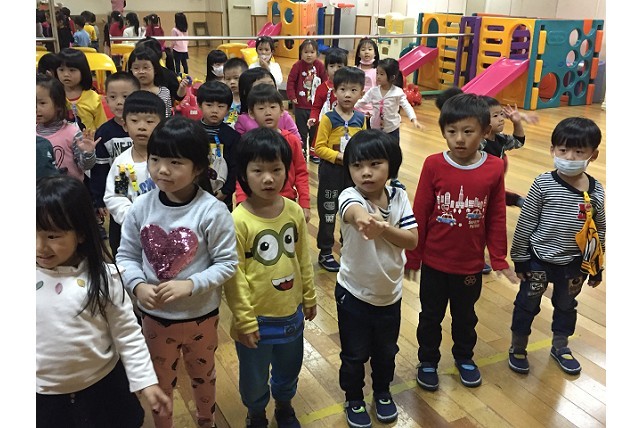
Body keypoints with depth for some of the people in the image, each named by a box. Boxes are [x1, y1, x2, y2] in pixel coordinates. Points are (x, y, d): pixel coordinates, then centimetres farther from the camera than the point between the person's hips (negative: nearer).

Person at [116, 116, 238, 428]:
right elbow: (126, 256, -2)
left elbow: (227, 263, -17)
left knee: (203, 374, 26)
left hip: (201, 315, -1)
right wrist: (138, 286, -20)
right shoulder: (140, 208, -12)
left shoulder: (212, 211, -21)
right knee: (158, 381, 23)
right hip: (153, 315, 2)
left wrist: (190, 285, -27)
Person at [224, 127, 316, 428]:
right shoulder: (238, 221, -22)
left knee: (289, 369, 26)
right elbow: (234, 276, -17)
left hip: (292, 313, 4)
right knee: (254, 377, 19)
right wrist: (244, 320, -14)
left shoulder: (295, 211, -8)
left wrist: (309, 297, 10)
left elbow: (303, 258, 4)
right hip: (257, 318, -4)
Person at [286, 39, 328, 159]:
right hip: (300, 105, -2)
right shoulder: (297, 65, -10)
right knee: (301, 131, 8)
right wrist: (292, 97, -12)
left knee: (315, 130, 13)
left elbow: (325, 81, 4)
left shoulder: (319, 65, -4)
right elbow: (291, 81, -9)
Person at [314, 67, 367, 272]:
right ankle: (325, 253, 21)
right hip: (331, 172, -4)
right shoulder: (328, 118, -13)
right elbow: (319, 148, -15)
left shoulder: (360, 119, 1)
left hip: (353, 173, 5)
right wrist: (339, 156, -23)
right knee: (328, 213, 7)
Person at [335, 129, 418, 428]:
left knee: (386, 350, 24)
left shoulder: (399, 197, -10)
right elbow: (353, 210, -48)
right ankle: (354, 399, 42)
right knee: (354, 354, 16)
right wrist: (363, 218, -72)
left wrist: (383, 228, -30)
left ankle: (382, 393, 50)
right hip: (353, 293, -3)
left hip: (390, 293, 3)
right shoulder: (349, 197, -23)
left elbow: (412, 240, -13)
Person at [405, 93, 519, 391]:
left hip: (471, 264, 1)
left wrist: (499, 259, 2)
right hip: (434, 262, -1)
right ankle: (428, 361, 39)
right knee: (431, 315, 17)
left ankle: (464, 357, 47)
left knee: (465, 315, 23)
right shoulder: (433, 165, -15)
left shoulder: (494, 169, -11)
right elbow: (419, 214, -8)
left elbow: (497, 218, -2)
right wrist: (412, 256, -3)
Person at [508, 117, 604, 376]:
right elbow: (525, 224, -11)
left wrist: (597, 266, 7)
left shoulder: (596, 191, -7)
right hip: (539, 259, -3)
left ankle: (560, 347, 45)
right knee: (527, 304, 12)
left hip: (574, 264, 4)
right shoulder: (543, 184, -17)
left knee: (566, 306, 23)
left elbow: (599, 230, 3)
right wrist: (520, 258, -8)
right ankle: (517, 347, 33)